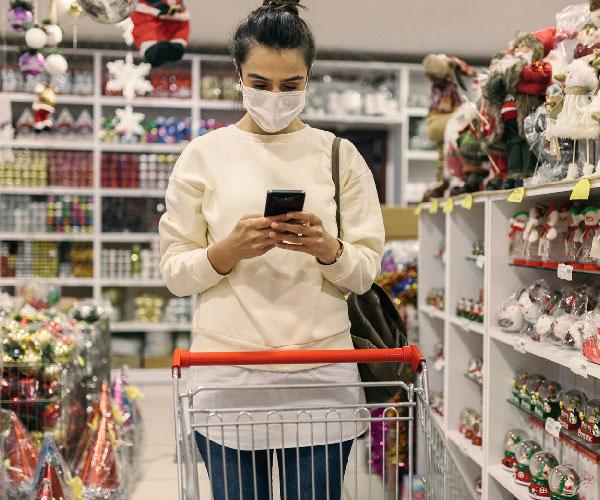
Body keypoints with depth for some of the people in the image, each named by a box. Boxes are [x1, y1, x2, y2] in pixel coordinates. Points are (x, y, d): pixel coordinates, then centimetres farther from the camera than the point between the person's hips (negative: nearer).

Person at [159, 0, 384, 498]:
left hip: (321, 378, 1)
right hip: (227, 376, 0)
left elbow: (366, 271, 5)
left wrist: (327, 249, -16)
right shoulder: (205, 154, 4)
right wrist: (229, 251, -16)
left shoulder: (339, 155, 7)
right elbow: (174, 271, 3)